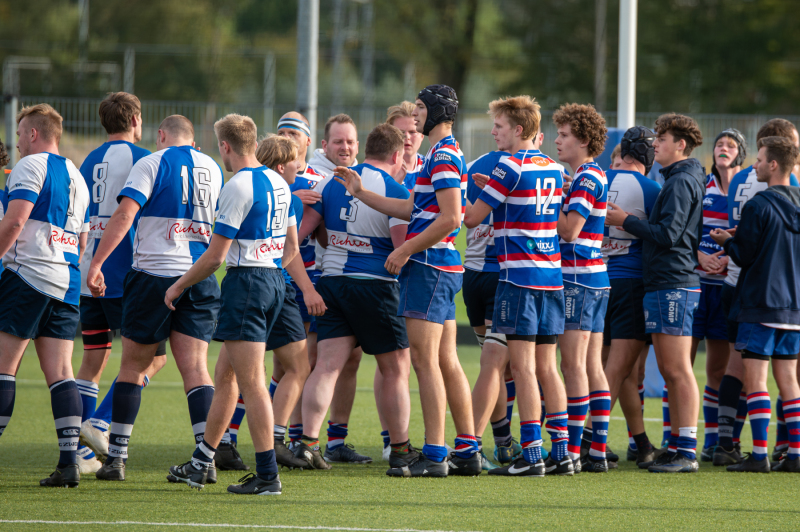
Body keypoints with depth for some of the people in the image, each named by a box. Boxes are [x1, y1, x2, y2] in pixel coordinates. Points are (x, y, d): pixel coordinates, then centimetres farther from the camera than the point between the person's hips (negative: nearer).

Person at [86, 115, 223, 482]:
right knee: (195, 367, 1)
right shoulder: (212, 168, 12)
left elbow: (125, 213, -14)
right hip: (200, 279, 4)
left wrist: (96, 264, -15)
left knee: (133, 367, 6)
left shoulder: (153, 164, -4)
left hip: (154, 274, -4)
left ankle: (116, 458, 8)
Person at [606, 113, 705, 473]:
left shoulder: (681, 182, -12)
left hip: (674, 286, -10)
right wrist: (632, 222, 15)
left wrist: (626, 221, -9)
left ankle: (687, 451, -10)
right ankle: (677, 446, 14)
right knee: (671, 372, 11)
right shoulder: (680, 180, 19)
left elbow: (667, 233, -19)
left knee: (678, 371, -10)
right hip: (663, 284, 10)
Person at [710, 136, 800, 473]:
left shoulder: (758, 207, -13)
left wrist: (726, 241, 9)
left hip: (760, 304, -7)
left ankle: (759, 455, -10)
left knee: (755, 377, -4)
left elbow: (744, 255, -12)